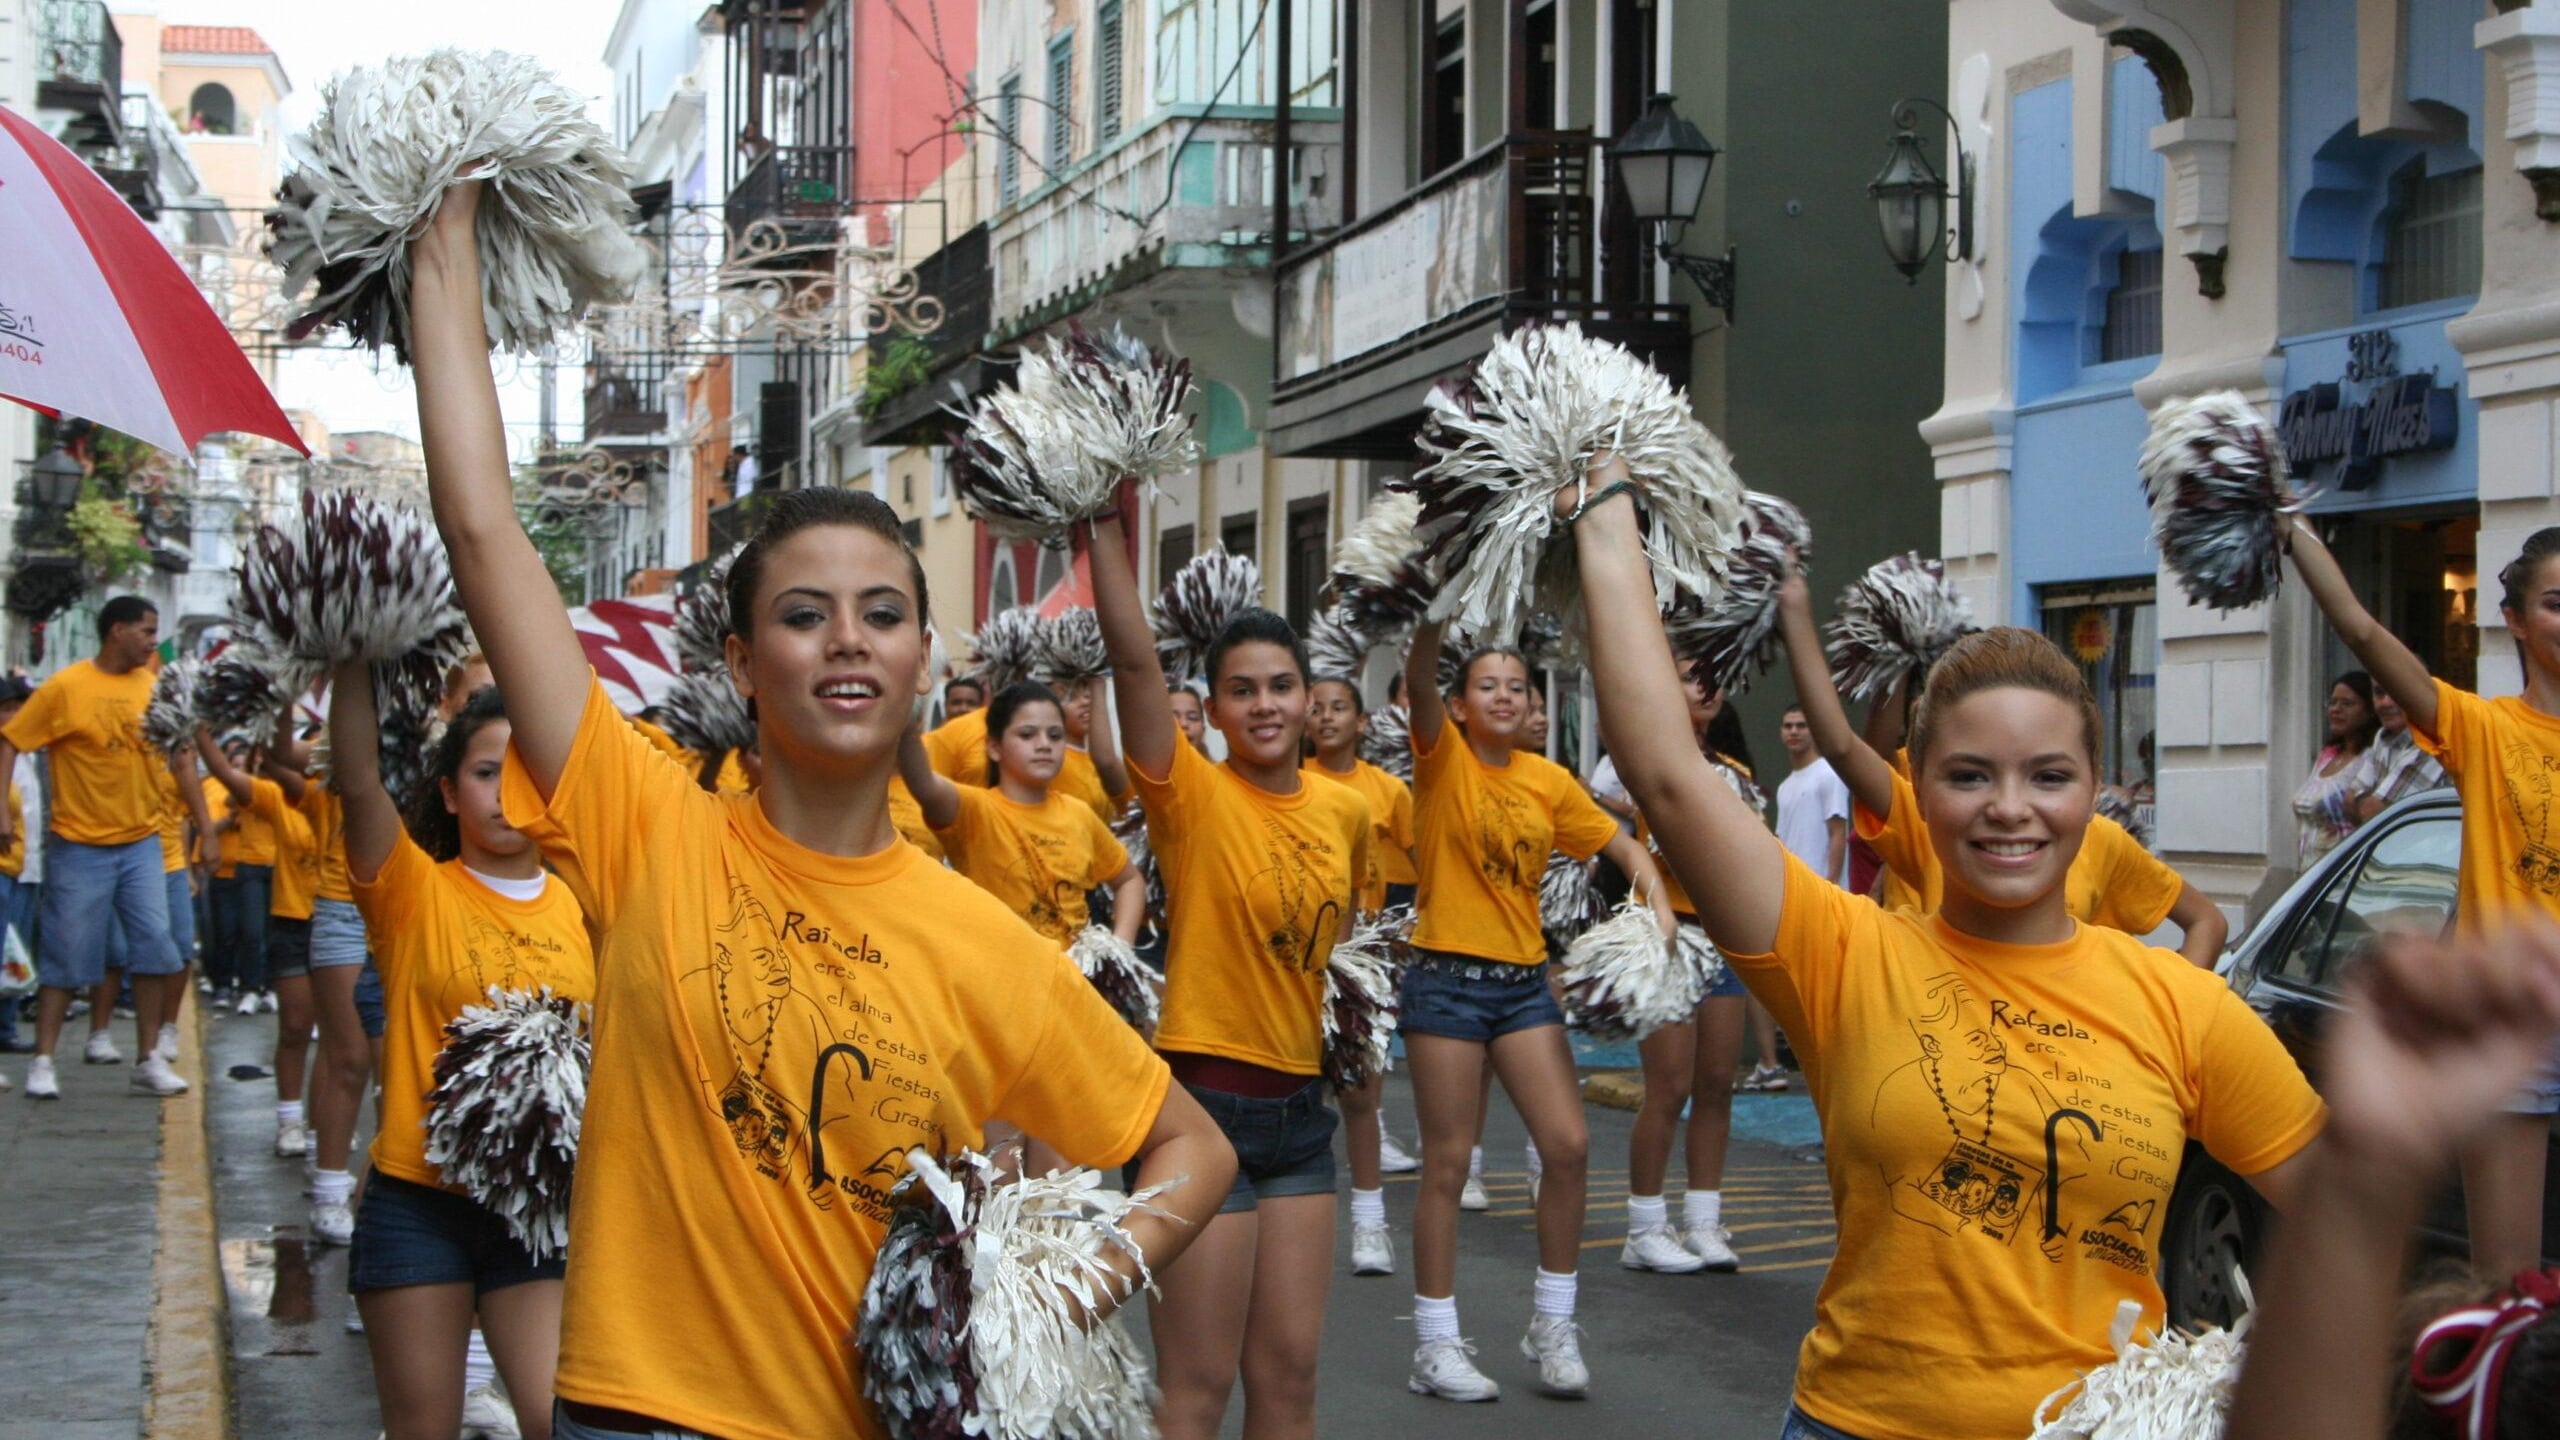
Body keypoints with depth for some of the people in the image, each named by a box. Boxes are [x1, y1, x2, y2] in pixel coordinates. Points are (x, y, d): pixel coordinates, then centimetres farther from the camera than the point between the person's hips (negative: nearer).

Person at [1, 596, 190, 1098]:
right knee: (66, 955, 0)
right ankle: (42, 1062, 11)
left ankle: (149, 1059, 7)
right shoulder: (65, 688, -9)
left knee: (154, 946, -1)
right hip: (80, 844, -4)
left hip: (141, 840, 4)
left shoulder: (152, 685, 5)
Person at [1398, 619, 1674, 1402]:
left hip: (1524, 980, 4)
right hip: (1448, 978, -4)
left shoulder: (1549, 779, 7)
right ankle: (1435, 1344, 10)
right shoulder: (1444, 759, -4)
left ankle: (1553, 1322, 14)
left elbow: (1623, 846, 11)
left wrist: (1658, 905, -6)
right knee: (1448, 1161, 0)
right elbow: (1418, 681, -23)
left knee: (1568, 1143, -3)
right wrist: (1434, 615, -38)